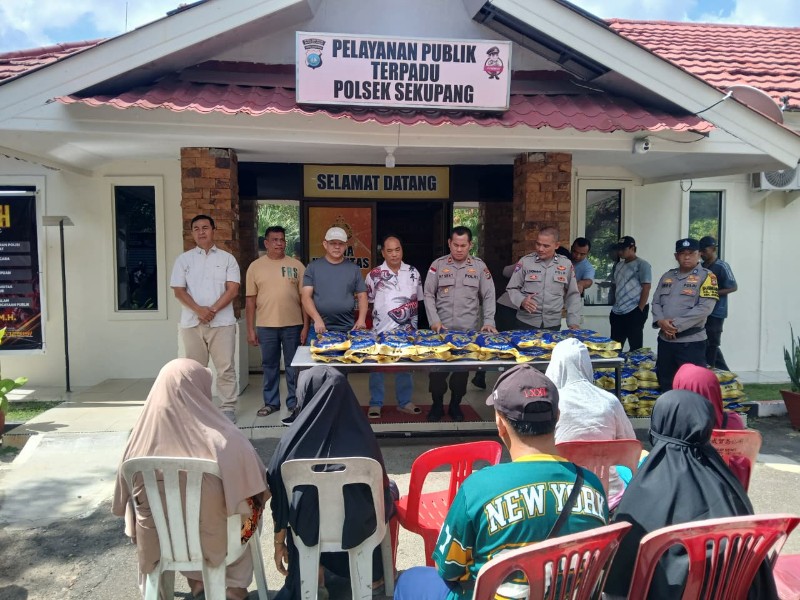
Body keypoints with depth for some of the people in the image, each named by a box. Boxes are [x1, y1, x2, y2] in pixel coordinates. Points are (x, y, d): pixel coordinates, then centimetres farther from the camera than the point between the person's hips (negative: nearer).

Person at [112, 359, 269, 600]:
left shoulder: (142, 437, -15)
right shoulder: (223, 439, -24)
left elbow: (125, 498, -1)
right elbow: (257, 486, -11)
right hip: (214, 539, -3)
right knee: (246, 506, 28)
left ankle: (195, 578, 36)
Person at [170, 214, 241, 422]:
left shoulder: (227, 258, 6)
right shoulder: (184, 259, 9)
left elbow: (232, 289, -3)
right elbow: (178, 291, 1)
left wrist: (213, 309, -14)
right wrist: (198, 310, -14)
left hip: (222, 322, -1)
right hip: (192, 323, 2)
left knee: (225, 368, -1)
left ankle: (228, 407, 6)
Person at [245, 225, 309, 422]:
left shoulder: (296, 265, 2)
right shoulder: (255, 266, 4)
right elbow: (250, 300, 5)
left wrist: (306, 325, -3)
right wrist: (250, 329, 1)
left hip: (293, 325, -1)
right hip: (266, 326, 1)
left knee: (293, 366, 7)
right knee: (269, 366, 11)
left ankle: (294, 403, 18)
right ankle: (271, 402, 24)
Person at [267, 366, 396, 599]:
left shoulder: (293, 439, -13)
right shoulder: (361, 435, -13)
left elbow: (280, 499, -5)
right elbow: (381, 484, 0)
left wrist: (279, 543, 11)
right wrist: (388, 491, 25)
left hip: (309, 528, 1)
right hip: (359, 526, -1)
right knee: (389, 491, 31)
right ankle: (374, 572, 35)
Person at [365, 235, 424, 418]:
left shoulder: (413, 273, 4)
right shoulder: (374, 275, -3)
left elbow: (417, 300, 11)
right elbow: (366, 302, 3)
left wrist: (415, 323, 8)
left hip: (407, 329, 2)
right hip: (381, 329, -2)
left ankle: (404, 402, 25)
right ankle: (375, 404, 15)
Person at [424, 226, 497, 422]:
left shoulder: (479, 266, 2)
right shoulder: (438, 265, 0)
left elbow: (488, 296, 4)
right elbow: (428, 295, 0)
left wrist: (488, 321, -7)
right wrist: (434, 321, -9)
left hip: (469, 329, 1)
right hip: (441, 328, 0)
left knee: (463, 368, 8)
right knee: (437, 366, 3)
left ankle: (455, 405, 25)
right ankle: (437, 405, 21)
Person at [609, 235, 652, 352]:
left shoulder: (642, 265, -5)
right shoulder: (617, 266, 15)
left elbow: (646, 288, -10)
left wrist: (640, 310, -14)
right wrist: (613, 308, 14)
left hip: (634, 312, -7)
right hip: (617, 313, 7)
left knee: (635, 347, -1)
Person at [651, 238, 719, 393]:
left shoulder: (706, 276, -4)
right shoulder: (667, 276, 14)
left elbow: (704, 308, -14)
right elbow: (656, 302, 10)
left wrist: (677, 325, -16)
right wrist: (661, 321, -10)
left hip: (691, 341, -6)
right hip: (665, 339, 6)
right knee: (665, 384, 15)